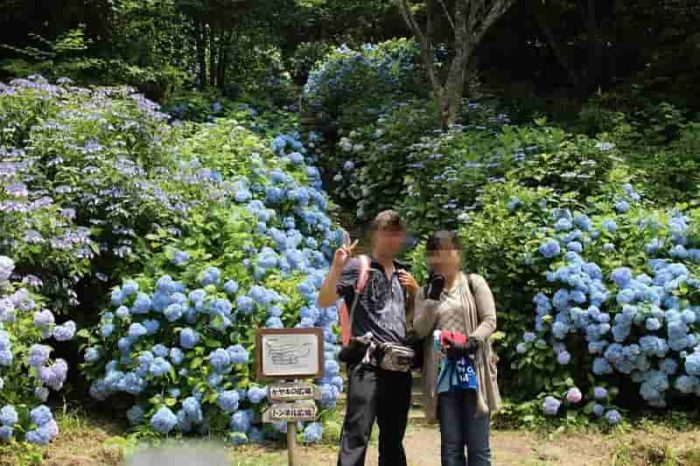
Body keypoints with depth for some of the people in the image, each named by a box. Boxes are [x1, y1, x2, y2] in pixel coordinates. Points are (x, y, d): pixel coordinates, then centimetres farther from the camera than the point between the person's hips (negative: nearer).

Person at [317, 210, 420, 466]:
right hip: (367, 363, -7)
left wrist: (415, 288, 9)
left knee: (393, 437, 14)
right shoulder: (358, 266, -2)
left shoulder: (403, 272, 18)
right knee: (357, 434, -11)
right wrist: (336, 267, -23)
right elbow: (324, 301, -10)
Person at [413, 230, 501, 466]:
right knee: (450, 446, 5)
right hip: (443, 372, 3)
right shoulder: (425, 292, 13)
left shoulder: (474, 283, 5)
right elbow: (419, 329, 2)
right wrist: (433, 296, -7)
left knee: (478, 445, -1)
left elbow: (489, 320, -3)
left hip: (473, 369, -2)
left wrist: (470, 343, -19)